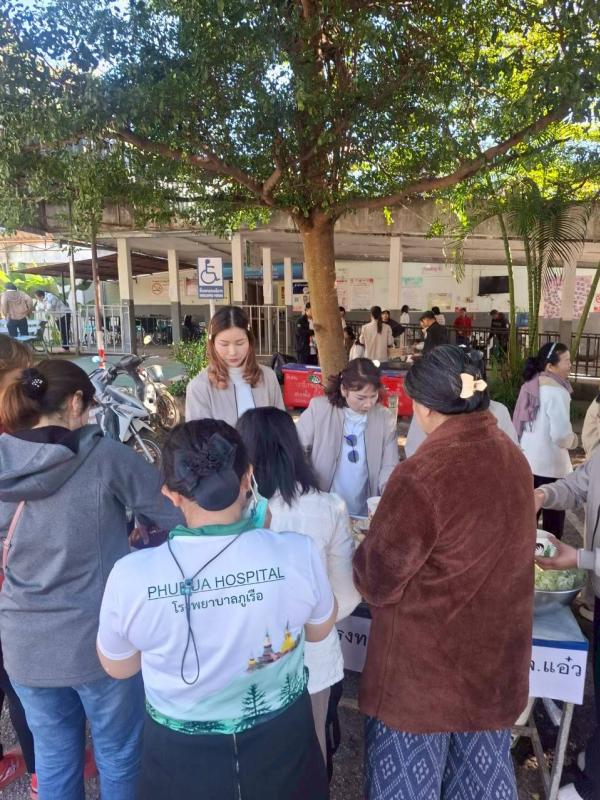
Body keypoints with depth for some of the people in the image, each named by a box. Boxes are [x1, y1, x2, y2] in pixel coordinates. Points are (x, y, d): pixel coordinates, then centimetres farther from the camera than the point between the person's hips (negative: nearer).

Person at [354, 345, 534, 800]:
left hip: (426, 663, -6)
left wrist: (361, 562, 4)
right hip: (493, 656, 6)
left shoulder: (422, 476, -28)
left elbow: (377, 578, -18)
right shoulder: (514, 458, -5)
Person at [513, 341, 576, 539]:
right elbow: (561, 435, -24)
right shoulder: (556, 392, -19)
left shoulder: (531, 385, 5)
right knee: (553, 518, 7)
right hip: (550, 465, -8)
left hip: (527, 460, 8)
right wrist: (573, 440, -2)